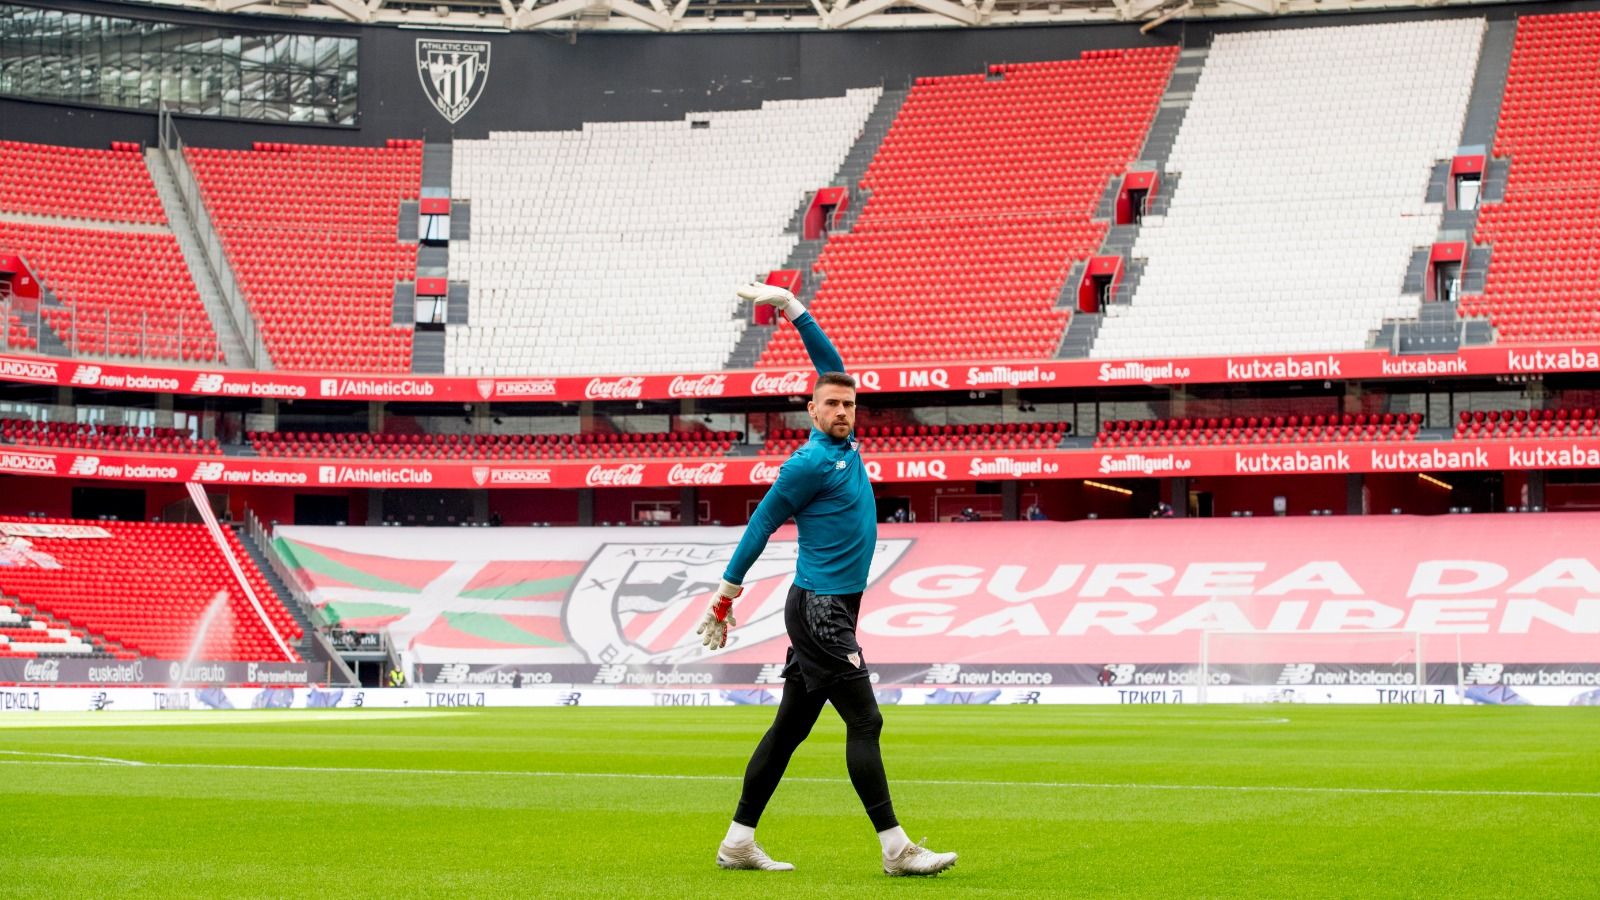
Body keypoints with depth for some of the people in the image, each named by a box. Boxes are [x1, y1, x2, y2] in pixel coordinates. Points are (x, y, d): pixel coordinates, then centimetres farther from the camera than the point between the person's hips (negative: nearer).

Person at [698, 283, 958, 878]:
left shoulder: (844, 445, 12)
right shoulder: (810, 462, -11)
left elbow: (831, 363, 20)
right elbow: (762, 523, -6)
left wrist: (793, 309, 19)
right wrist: (727, 592, -3)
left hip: (833, 611, 9)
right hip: (819, 610, -9)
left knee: (790, 728, 10)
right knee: (864, 722, -11)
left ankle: (738, 843, 14)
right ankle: (895, 849, -12)